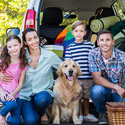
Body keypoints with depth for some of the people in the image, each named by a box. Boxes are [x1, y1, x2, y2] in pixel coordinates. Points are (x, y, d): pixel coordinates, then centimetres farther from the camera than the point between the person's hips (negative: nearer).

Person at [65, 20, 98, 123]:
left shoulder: (90, 45, 4)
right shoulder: (70, 47, 2)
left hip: (88, 77, 1)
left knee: (86, 96, 14)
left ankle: (86, 115, 29)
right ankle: (80, 115, 20)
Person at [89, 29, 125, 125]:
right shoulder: (93, 54, -12)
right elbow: (97, 79, -17)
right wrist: (116, 87, -30)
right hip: (103, 90, 0)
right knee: (96, 90, -34)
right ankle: (102, 112, -1)